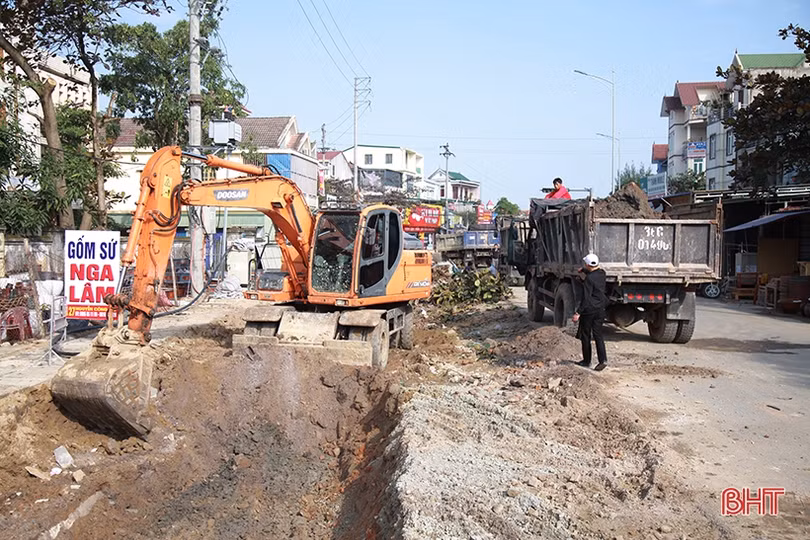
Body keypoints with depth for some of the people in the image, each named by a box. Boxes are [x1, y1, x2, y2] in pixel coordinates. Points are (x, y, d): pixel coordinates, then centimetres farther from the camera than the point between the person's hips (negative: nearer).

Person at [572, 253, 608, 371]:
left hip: (589, 309, -7)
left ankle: (586, 361, 16)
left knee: (585, 336, 7)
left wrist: (578, 313, -20)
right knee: (598, 334, 8)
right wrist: (583, 270, 49)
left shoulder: (589, 278, -19)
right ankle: (603, 359, -6)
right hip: (600, 309, 7)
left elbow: (586, 298, -22)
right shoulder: (602, 273, 4)